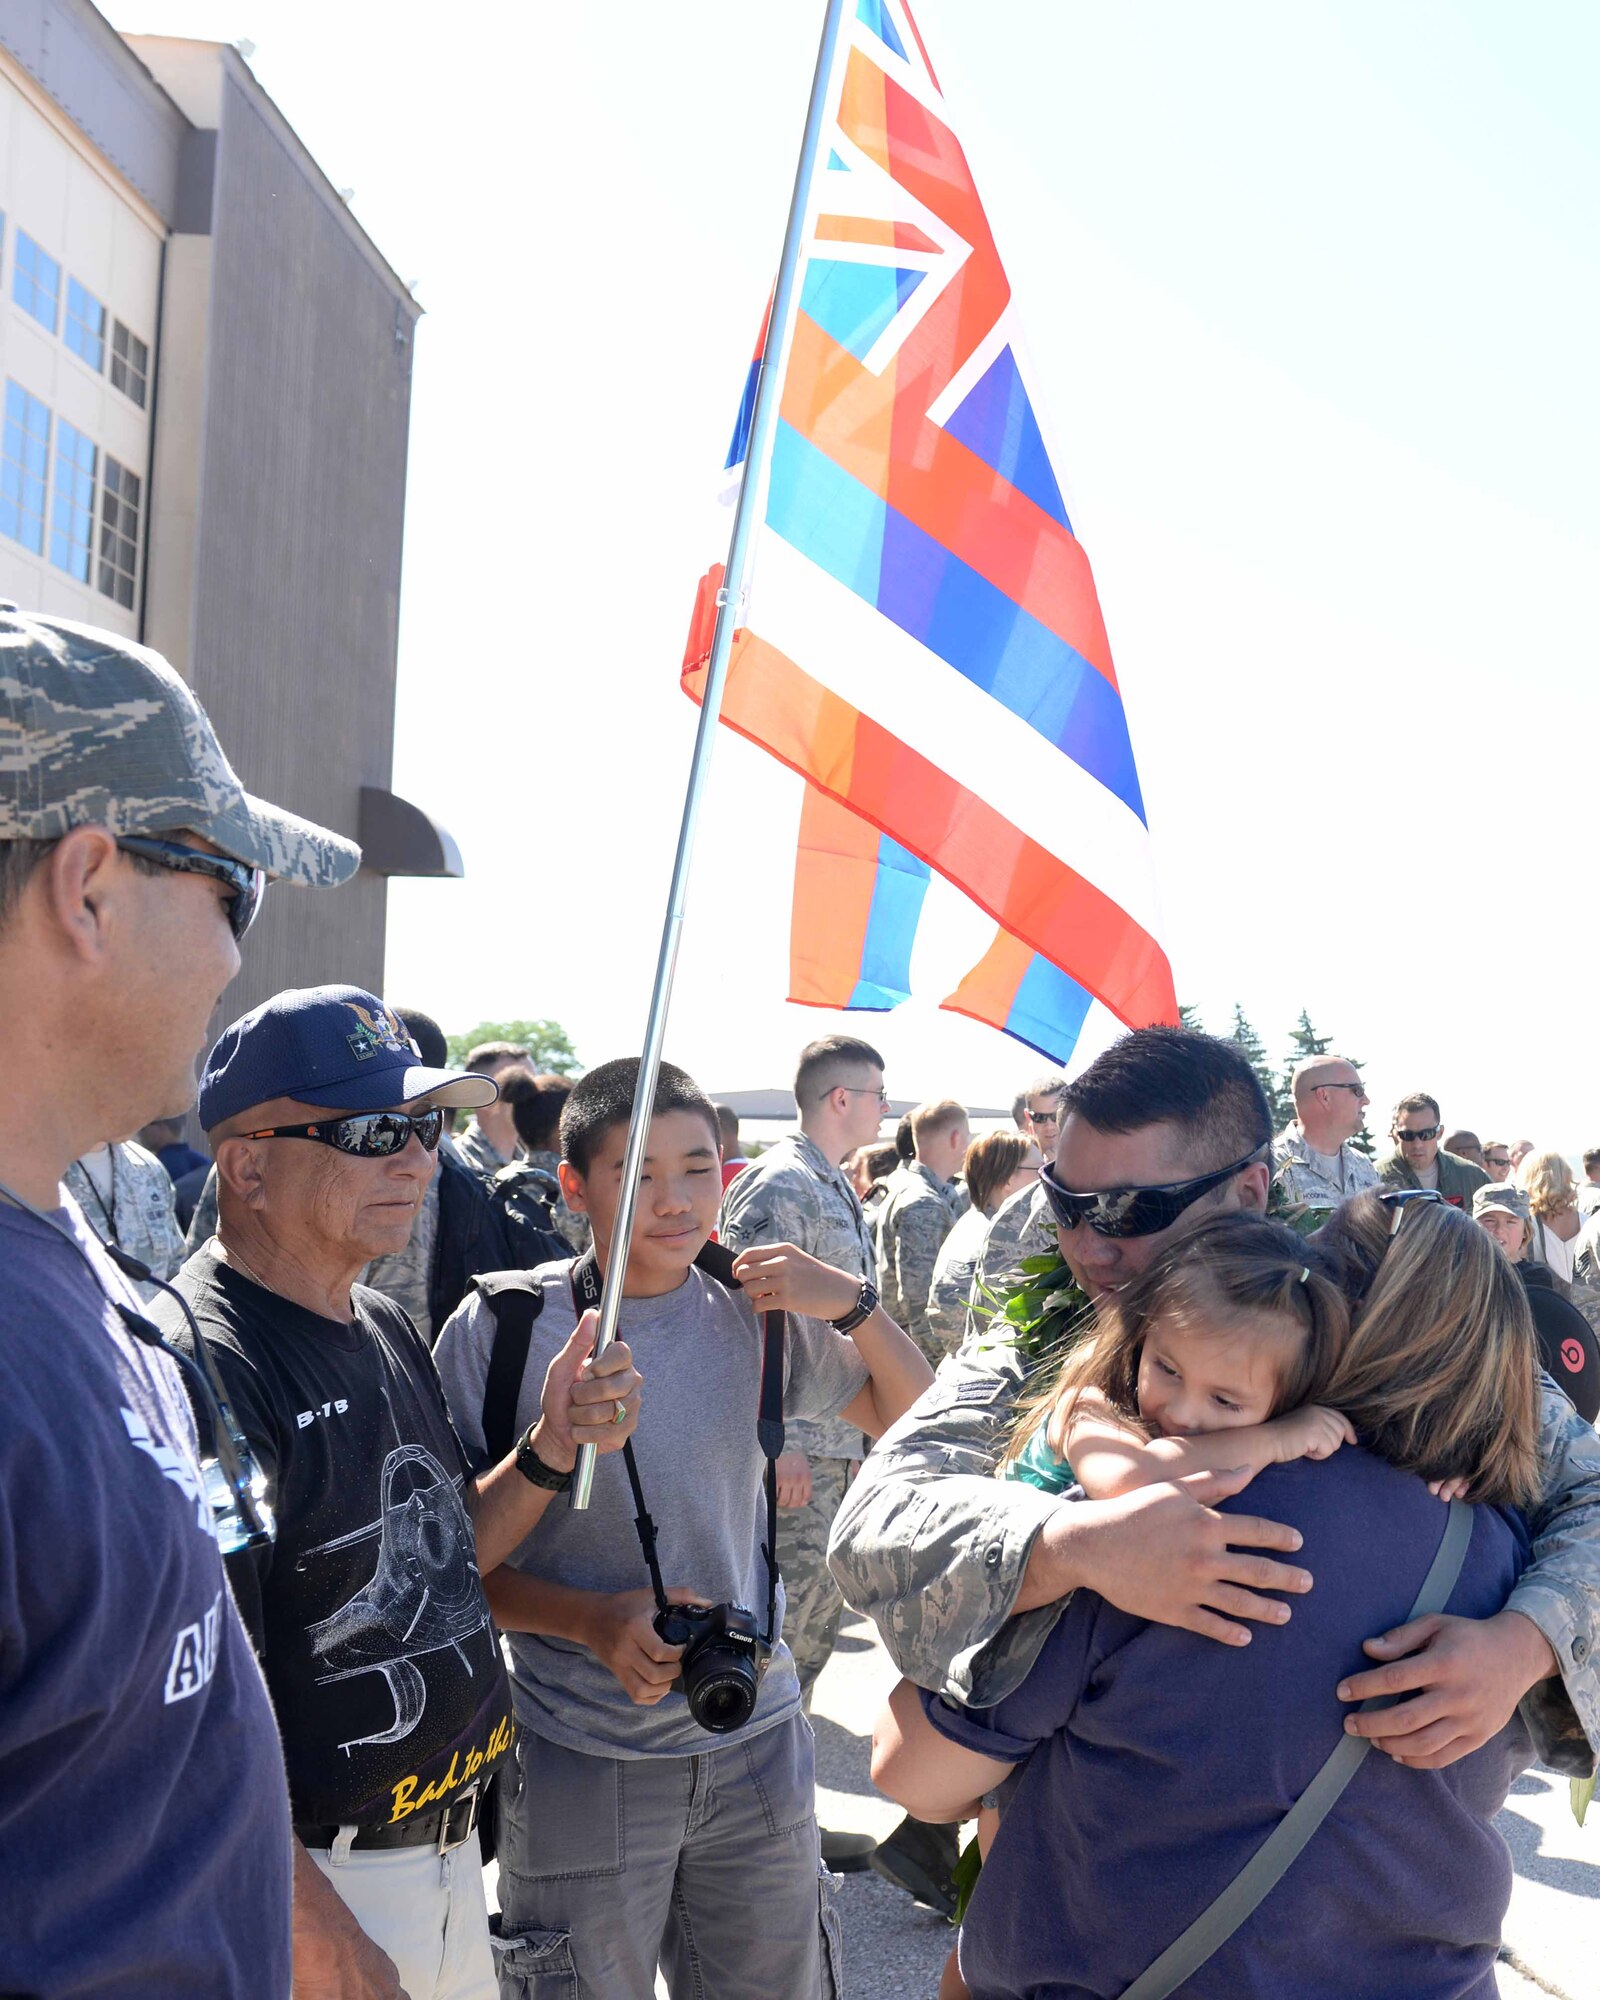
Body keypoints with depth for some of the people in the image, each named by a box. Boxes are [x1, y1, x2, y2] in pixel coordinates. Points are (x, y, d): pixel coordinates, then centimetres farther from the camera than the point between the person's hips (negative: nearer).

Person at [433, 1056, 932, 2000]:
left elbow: (915, 1418, 9)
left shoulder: (759, 1313, -3)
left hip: (756, 1741, 3)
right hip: (581, 1759, -3)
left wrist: (857, 1303, -8)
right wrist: (596, 1621, -22)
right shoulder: (501, 1329, -12)